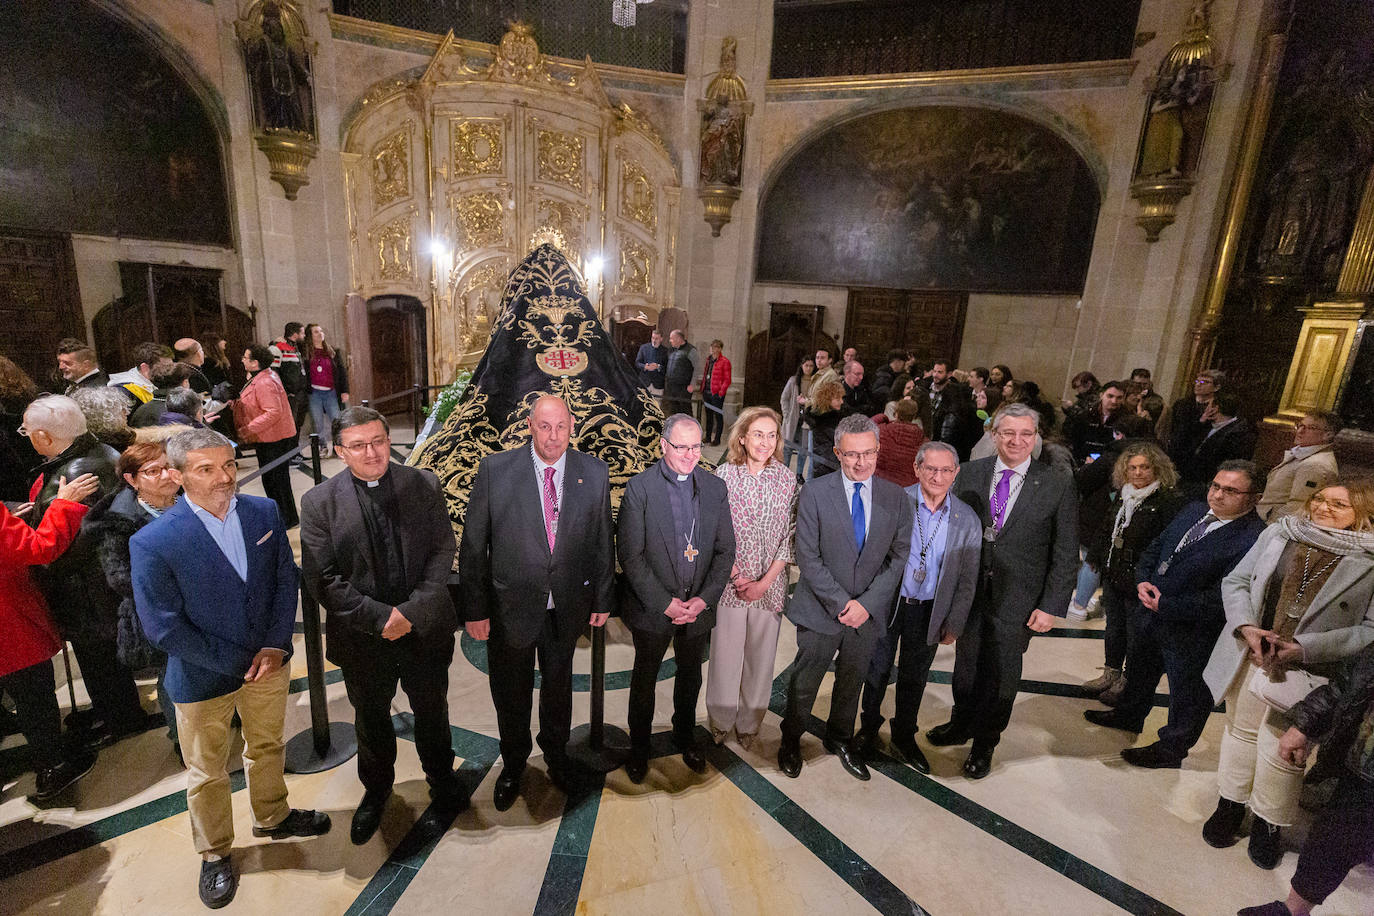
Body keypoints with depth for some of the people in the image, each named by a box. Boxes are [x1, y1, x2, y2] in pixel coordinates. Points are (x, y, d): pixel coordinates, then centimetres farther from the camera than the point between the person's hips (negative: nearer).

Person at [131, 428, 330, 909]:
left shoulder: (264, 511, -11)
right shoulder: (152, 542, -22)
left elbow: (286, 581, -4)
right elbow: (164, 627, -18)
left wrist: (276, 646, -13)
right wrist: (236, 662, -16)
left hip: (269, 661, 4)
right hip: (202, 679, -3)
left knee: (267, 747, 26)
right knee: (208, 774, 19)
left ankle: (273, 816, 52)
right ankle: (214, 854, 45)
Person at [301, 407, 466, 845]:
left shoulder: (425, 485, -8)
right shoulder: (319, 502, -10)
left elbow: (443, 551, -8)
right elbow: (322, 579, -11)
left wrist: (413, 610, -18)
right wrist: (379, 617, -18)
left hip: (426, 629, 0)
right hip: (363, 637, 0)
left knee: (431, 711, 20)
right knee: (371, 719, 23)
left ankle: (441, 778, 47)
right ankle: (376, 789, 50)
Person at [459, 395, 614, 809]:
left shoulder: (594, 473, -8)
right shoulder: (495, 470, -13)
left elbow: (602, 542, 0)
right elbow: (473, 546, -9)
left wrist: (603, 599, 4)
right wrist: (475, 608, -8)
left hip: (568, 606, 2)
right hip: (510, 606, -1)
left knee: (559, 685, 23)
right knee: (510, 693, 20)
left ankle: (556, 754, 52)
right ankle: (513, 764, 49)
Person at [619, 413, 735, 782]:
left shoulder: (715, 486, -2)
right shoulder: (640, 487, -13)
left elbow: (725, 550, 0)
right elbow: (629, 554, -15)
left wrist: (704, 599, -10)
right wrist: (664, 602, -17)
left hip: (699, 607, 3)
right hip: (652, 608, -3)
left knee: (690, 675, 22)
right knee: (645, 678, 16)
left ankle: (684, 735, 48)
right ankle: (639, 747, 40)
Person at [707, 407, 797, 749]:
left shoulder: (787, 478, -2)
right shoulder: (724, 475, -6)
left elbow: (790, 535, -2)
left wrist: (766, 581, -8)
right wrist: (735, 575, -9)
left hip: (770, 585, 1)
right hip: (729, 583, -1)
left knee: (761, 656, 12)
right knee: (725, 653, 8)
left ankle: (749, 723, 34)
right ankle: (721, 721, 33)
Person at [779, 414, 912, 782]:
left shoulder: (896, 498, -4)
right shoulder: (814, 493, -13)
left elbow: (899, 558, -3)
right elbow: (808, 557, -14)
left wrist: (866, 603, -12)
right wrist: (841, 602, -17)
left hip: (870, 611, 3)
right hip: (821, 610, -2)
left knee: (852, 681, 22)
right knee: (804, 682, 14)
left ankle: (840, 737, 48)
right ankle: (791, 741, 39)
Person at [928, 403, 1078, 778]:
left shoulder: (1057, 486, -8)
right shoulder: (970, 473, -3)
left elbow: (1065, 554, -5)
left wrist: (1050, 606, -8)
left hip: (1016, 600, -2)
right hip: (969, 590, 2)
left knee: (1001, 676, 15)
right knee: (966, 664, 19)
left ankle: (984, 744, 38)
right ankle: (961, 724, 45)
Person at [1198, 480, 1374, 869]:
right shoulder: (1278, 533, 0)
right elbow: (1235, 582, 3)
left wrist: (1303, 647, -20)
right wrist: (1248, 628, -12)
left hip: (1307, 673, -3)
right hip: (1249, 659, 3)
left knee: (1281, 752, 8)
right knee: (1241, 732, 19)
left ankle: (1268, 825, 33)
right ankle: (1230, 806, 39)